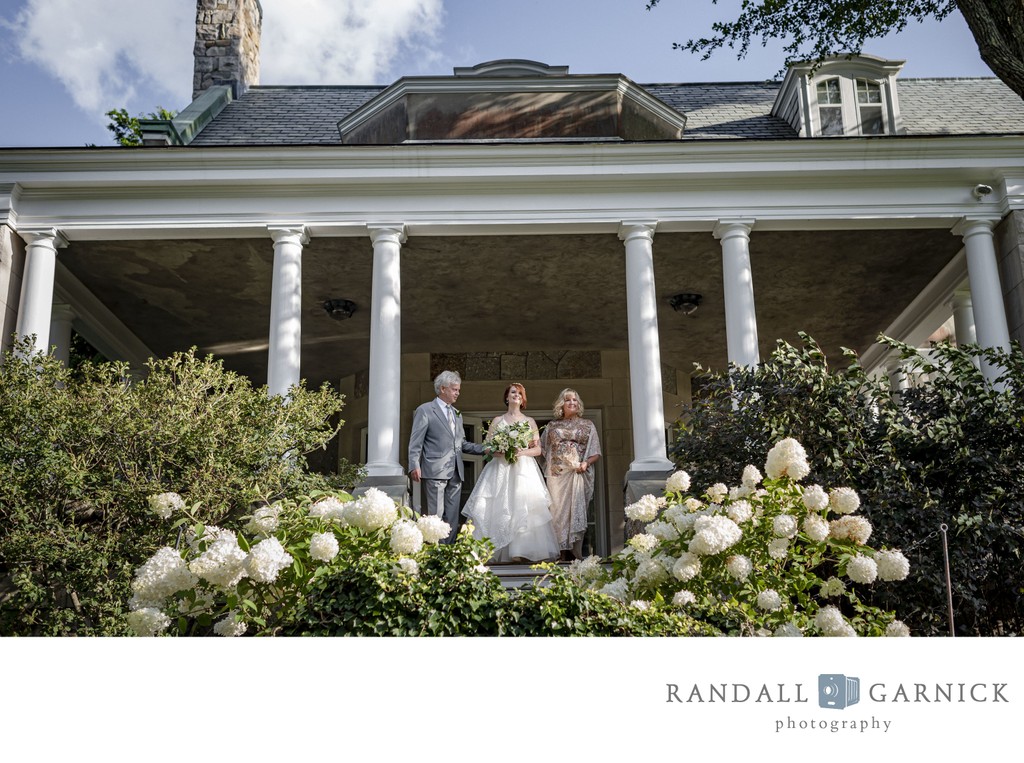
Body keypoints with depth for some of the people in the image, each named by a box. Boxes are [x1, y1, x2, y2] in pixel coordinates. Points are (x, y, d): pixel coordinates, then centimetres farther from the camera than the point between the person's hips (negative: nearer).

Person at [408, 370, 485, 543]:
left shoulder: (457, 414, 21)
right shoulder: (425, 410, 1)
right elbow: (415, 442, -5)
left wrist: (483, 449, 8)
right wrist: (414, 466, -17)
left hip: (455, 473, 7)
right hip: (435, 472, -7)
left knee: (452, 516, 6)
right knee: (436, 515, -7)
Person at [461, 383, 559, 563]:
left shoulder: (530, 421, 13)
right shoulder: (497, 421, 11)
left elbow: (538, 449, 10)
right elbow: (487, 447, 6)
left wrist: (523, 452, -9)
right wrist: (502, 452, -12)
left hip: (525, 470, 1)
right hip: (501, 470, 0)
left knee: (524, 507, -10)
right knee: (501, 509, -9)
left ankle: (523, 551, -8)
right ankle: (502, 551, -8)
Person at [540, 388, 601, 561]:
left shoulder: (587, 425, 12)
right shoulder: (552, 426, 15)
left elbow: (595, 453, 9)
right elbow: (543, 450, 17)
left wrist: (586, 463, -9)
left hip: (578, 474, -1)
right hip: (557, 475, 1)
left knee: (576, 511, -6)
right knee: (558, 512, -4)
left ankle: (576, 553, -4)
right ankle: (562, 553, -1)